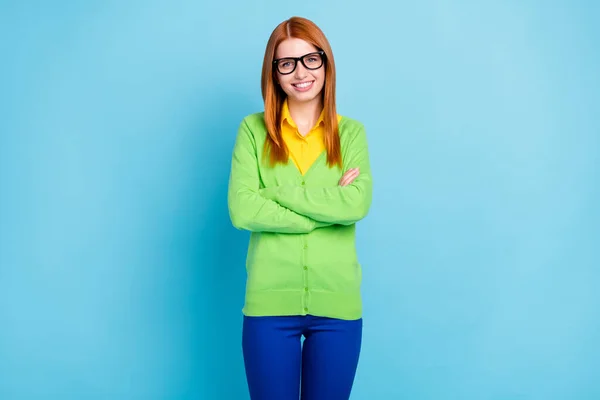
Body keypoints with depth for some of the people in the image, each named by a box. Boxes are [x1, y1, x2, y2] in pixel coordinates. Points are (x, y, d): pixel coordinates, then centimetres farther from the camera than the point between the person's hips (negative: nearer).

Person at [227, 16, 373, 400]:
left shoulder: (351, 132, 4)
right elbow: (242, 210, -11)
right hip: (270, 302, -1)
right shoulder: (253, 129, 1)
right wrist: (329, 206, -12)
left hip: (337, 304, 1)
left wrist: (276, 192, -12)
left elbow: (358, 203, -12)